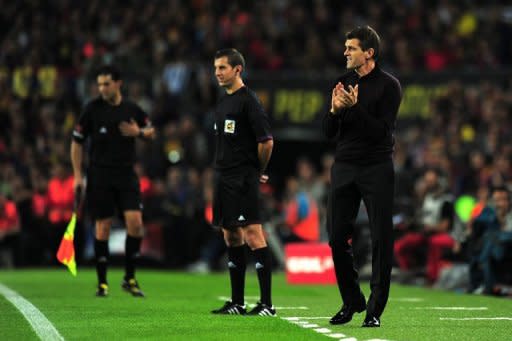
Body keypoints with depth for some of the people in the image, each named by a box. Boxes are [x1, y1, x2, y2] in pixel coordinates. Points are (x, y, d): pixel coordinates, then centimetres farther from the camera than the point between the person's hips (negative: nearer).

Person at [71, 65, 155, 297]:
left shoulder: (132, 109, 3)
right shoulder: (92, 108, -3)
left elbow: (151, 132, 17)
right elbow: (77, 142, 3)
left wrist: (139, 132, -7)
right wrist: (77, 175, -1)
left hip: (126, 175, 2)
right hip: (99, 176, -2)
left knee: (135, 222, -10)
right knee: (103, 227, 0)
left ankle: (129, 278, 5)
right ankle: (102, 282, 9)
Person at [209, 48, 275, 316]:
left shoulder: (248, 101, -11)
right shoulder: (222, 102, 16)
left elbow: (266, 140, -15)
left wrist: (258, 171, -4)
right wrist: (221, 171, 16)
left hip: (243, 179, -9)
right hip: (223, 178, 9)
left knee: (252, 235, -11)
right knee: (231, 238, 11)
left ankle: (266, 303, -11)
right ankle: (237, 302, 16)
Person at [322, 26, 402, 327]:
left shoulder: (389, 85, -5)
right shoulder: (343, 82, 11)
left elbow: (382, 131, -14)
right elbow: (329, 132, 10)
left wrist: (355, 107, -23)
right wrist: (334, 110, -10)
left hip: (377, 169, -5)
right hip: (344, 167, 5)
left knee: (381, 240, -3)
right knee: (337, 238, 3)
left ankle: (375, 309, 3)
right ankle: (352, 302, 19)